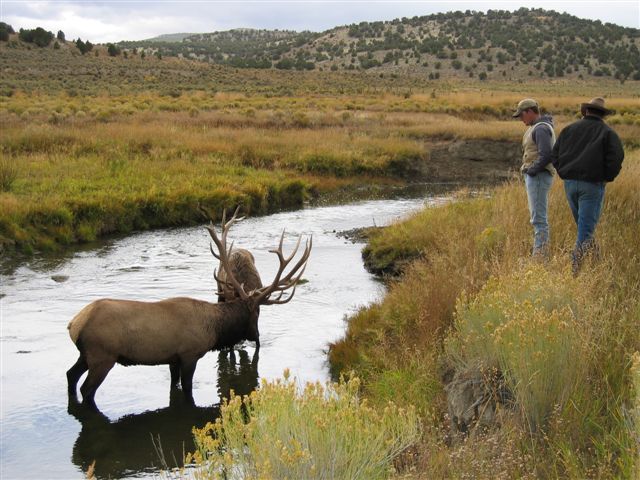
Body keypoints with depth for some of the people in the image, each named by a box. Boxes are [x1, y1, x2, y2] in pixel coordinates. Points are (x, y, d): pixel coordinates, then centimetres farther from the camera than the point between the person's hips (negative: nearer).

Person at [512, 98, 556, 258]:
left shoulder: (541, 128, -14)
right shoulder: (536, 128, 18)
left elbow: (546, 155, -25)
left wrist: (531, 171, -16)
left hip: (538, 177, -11)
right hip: (535, 177, 11)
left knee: (538, 217, -10)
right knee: (538, 216, 14)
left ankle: (540, 254, -9)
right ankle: (542, 252, 19)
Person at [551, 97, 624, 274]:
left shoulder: (570, 129, 10)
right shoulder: (608, 133, 0)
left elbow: (555, 155, 9)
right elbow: (616, 159, -10)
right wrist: (606, 178, 5)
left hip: (570, 183, 4)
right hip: (592, 185, -4)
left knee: (582, 222, 19)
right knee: (587, 224, -4)